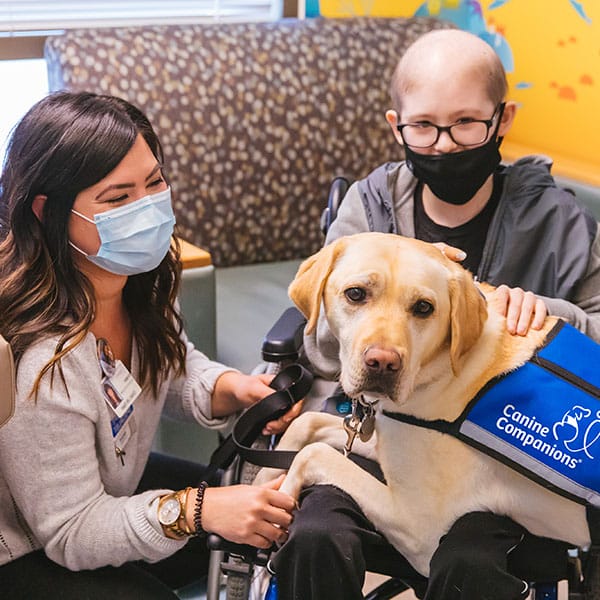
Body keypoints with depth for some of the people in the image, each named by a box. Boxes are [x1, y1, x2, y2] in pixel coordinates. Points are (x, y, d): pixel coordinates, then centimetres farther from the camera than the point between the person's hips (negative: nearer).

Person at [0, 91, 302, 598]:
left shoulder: (138, 280, -13)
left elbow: (172, 365, 6)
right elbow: (72, 533, -29)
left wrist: (228, 389, -17)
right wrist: (196, 510, -40)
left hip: (118, 483, 8)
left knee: (278, 519, 6)